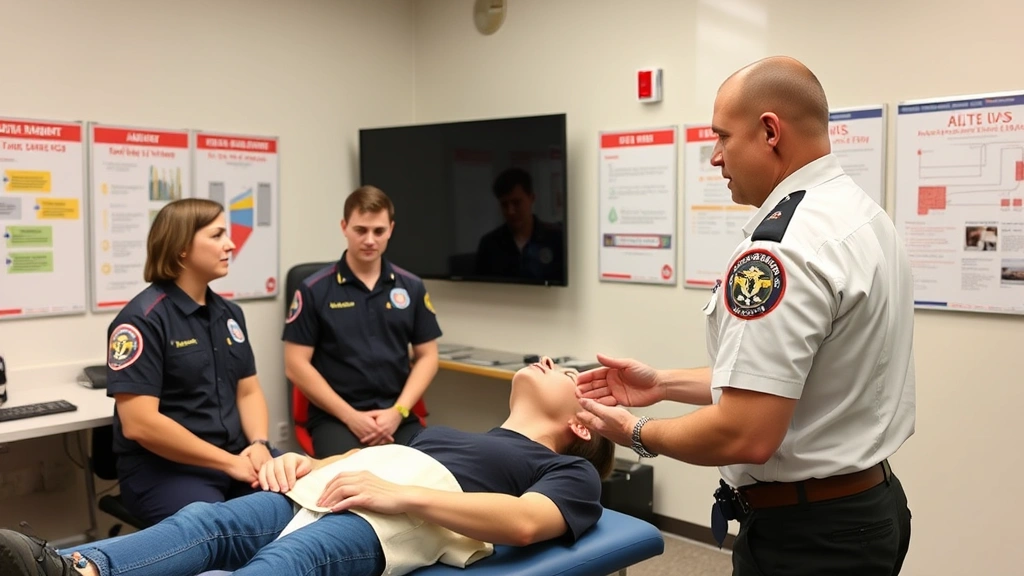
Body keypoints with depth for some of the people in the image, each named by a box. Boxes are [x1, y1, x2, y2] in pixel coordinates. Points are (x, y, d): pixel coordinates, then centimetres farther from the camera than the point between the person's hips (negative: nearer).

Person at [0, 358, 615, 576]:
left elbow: (524, 523, -6)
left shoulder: (569, 470, 16)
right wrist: (305, 462, 5)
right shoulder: (446, 430, 39)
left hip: (401, 519, -7)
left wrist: (399, 492, -17)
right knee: (206, 523, -22)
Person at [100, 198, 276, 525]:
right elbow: (139, 423, -18)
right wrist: (228, 462, -16)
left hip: (237, 457, 6)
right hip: (161, 468, -6)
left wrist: (258, 444, -7)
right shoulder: (143, 319, -10)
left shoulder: (229, 314, 13)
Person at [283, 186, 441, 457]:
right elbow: (297, 365, -2)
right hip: (335, 417, -2)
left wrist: (398, 411, -5)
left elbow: (426, 357, 10)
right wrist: (350, 416, -9)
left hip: (396, 416, 3)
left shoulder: (412, 287, 9)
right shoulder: (314, 290, 0)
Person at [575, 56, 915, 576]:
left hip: (805, 533, -9)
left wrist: (637, 433, -10)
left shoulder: (782, 245, -24)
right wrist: (664, 384, 12)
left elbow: (745, 436, -27)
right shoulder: (859, 215, 7)